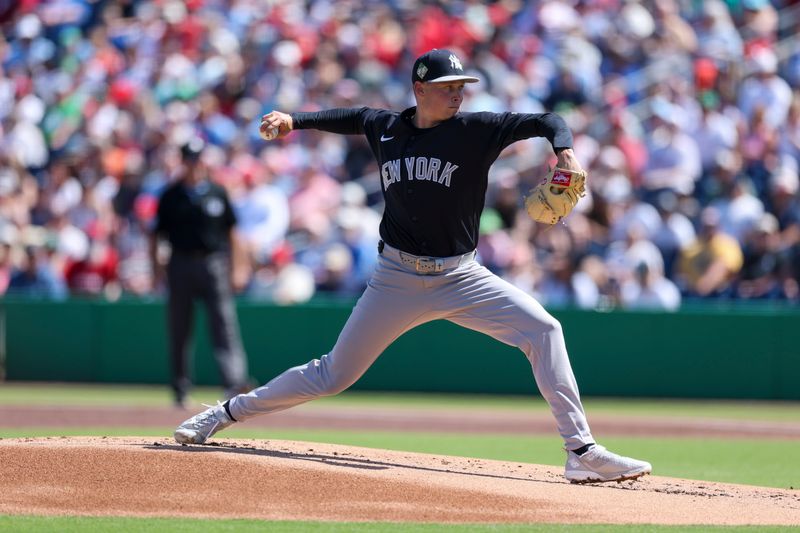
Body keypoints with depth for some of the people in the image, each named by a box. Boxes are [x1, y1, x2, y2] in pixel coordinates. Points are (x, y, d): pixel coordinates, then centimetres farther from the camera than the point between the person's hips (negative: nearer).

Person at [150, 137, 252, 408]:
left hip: (214, 263, -1)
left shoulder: (217, 193, 7)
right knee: (179, 330, 5)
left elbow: (232, 231, 11)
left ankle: (234, 382, -21)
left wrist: (238, 267, 5)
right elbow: (156, 234, 8)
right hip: (181, 264, 1)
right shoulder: (171, 196, 5)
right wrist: (156, 269, 1)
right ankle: (181, 389, 14)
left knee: (224, 324, -11)